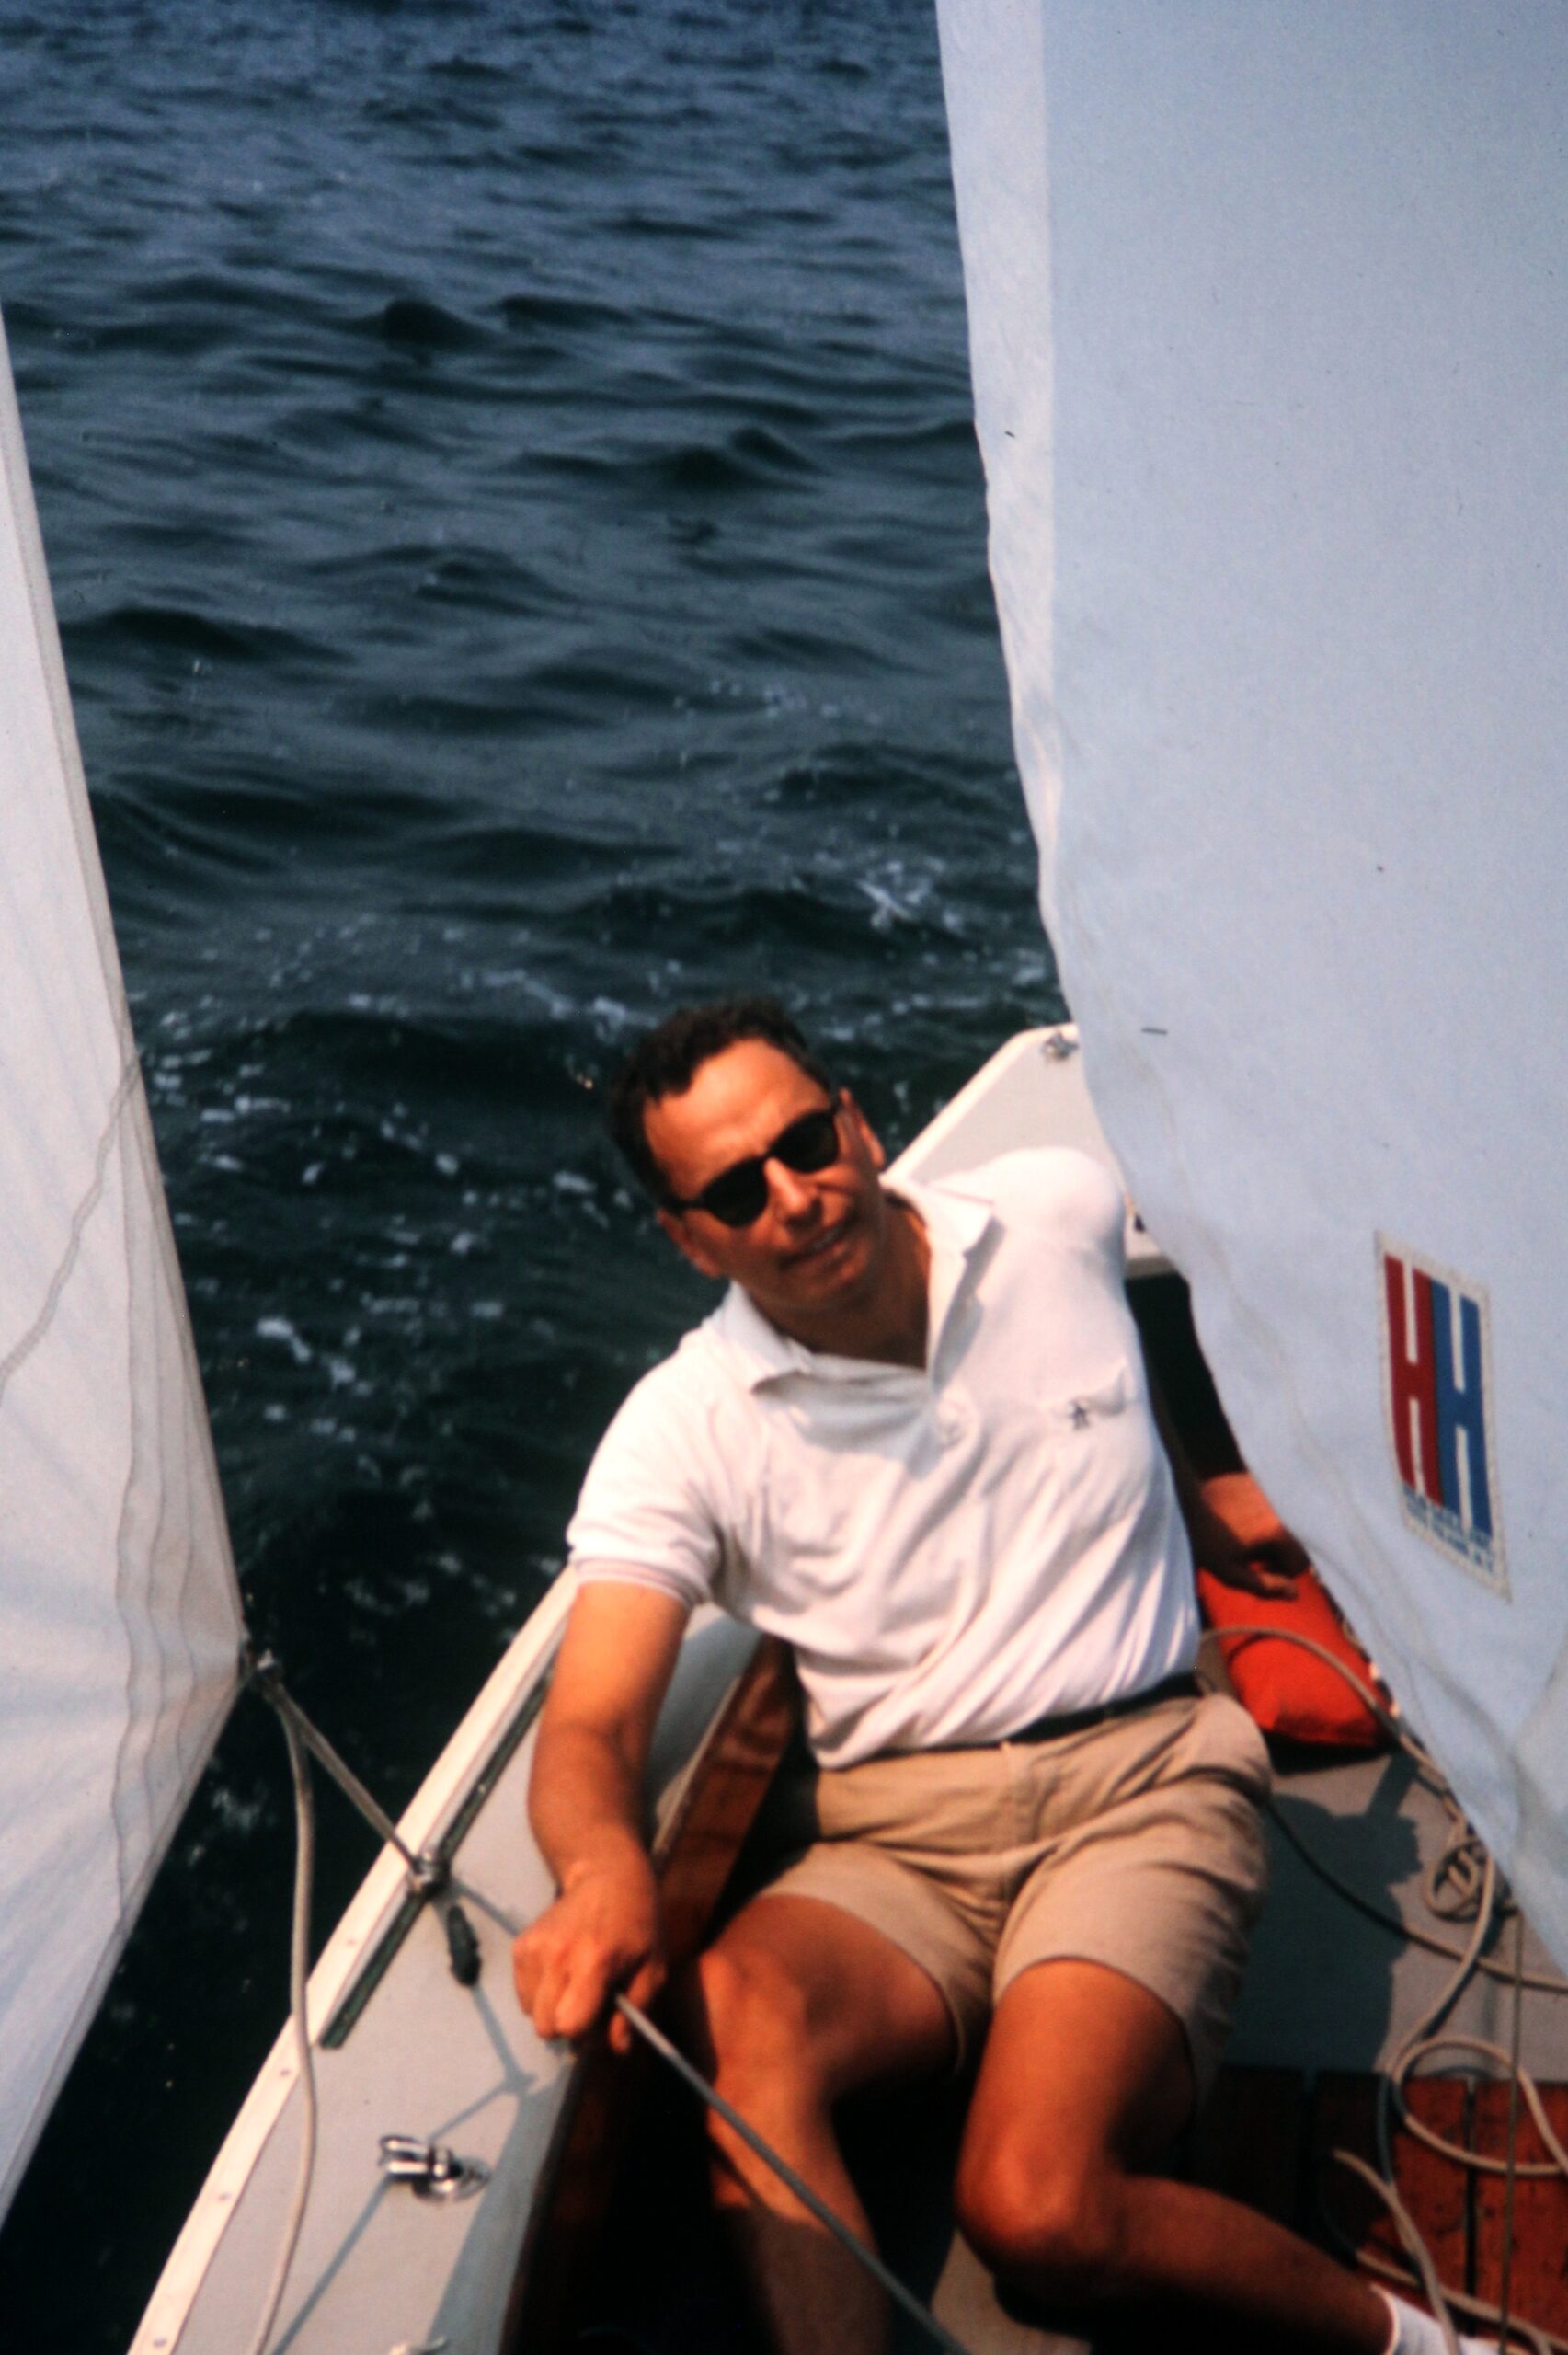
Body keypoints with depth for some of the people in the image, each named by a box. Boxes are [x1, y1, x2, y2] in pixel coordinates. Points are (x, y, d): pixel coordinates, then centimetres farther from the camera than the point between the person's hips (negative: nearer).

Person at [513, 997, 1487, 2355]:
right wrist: (606, 1870, -34)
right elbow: (589, 1728, -12)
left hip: (1140, 1779, 0)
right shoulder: (683, 1430, -2)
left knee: (1036, 2206, -28)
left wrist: (1192, 1498, 37)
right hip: (896, 1843, 1)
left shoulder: (1063, 1212, 5)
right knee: (726, 2019, -35)